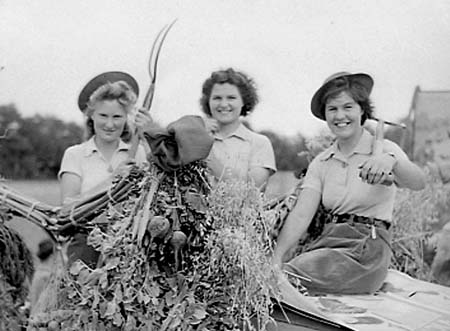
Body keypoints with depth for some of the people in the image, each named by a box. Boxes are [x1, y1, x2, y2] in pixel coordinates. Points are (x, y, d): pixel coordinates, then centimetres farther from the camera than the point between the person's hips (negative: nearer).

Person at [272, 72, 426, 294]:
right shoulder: (320, 163, 12)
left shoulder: (383, 149, 0)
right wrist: (277, 257, -17)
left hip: (367, 247, -4)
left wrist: (390, 161, -42)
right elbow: (301, 215, 0)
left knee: (291, 278, -26)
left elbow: (418, 183, -20)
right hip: (326, 241, 5)